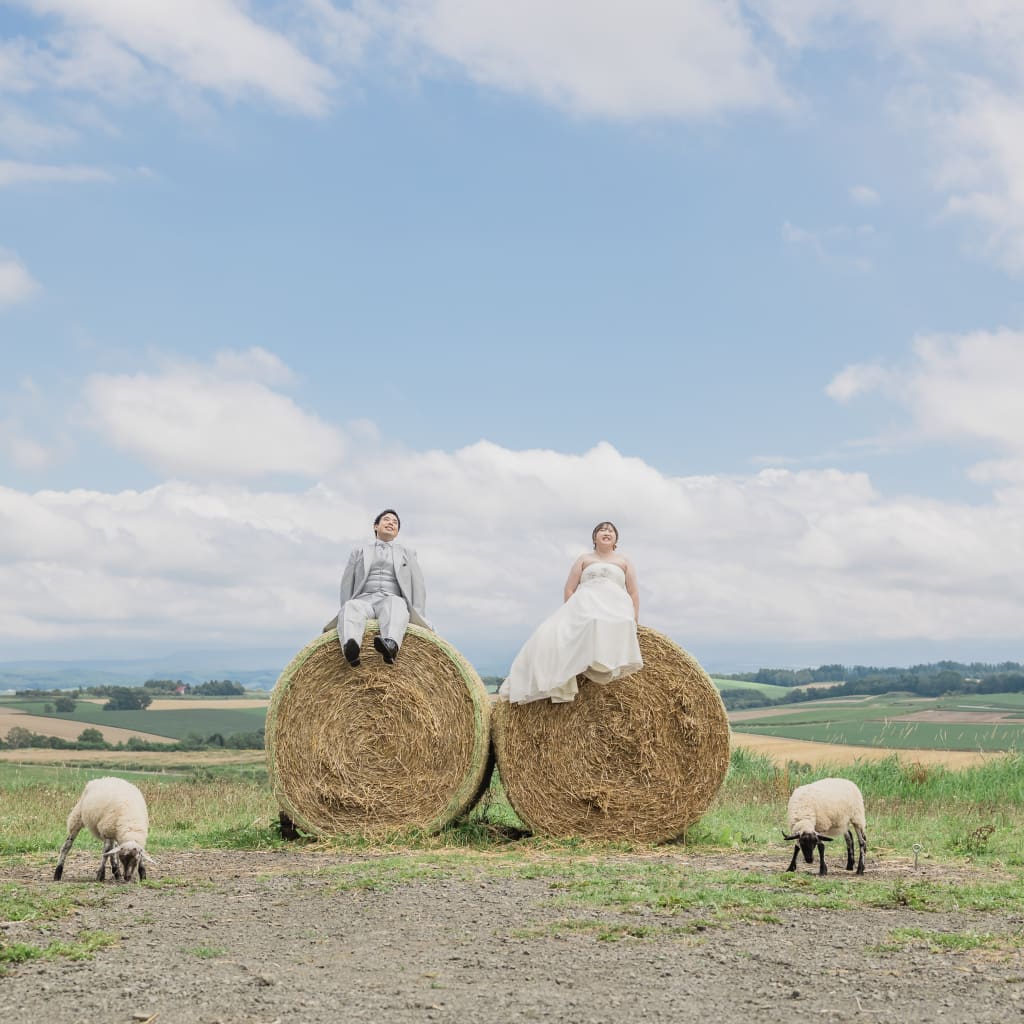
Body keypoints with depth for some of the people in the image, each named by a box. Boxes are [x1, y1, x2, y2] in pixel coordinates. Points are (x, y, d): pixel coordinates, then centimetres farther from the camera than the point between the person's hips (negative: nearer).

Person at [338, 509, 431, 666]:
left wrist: (418, 619, 1)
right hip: (364, 601, 1)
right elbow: (347, 584, 18)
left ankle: (390, 646, -72)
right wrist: (345, 610, 1)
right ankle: (351, 649, -68)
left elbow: (417, 586, 16)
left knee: (395, 606, -41)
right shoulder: (360, 551, 26)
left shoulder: (407, 553, 26)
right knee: (352, 608, -39)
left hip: (393, 601, -1)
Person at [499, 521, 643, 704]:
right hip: (584, 605, 1)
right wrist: (570, 614, -2)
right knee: (552, 633, -27)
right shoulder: (584, 559, 22)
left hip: (614, 606, -1)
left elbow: (633, 593, 14)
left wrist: (635, 621, 0)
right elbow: (569, 589, 15)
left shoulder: (624, 561, 22)